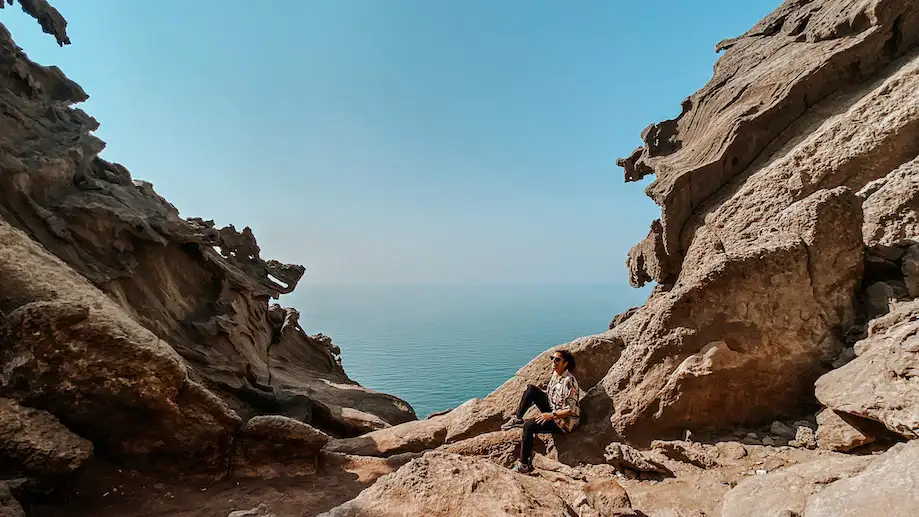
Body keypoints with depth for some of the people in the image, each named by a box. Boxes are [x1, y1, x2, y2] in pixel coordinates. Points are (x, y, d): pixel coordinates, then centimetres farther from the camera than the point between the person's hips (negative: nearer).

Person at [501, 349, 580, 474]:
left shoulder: (569, 381, -24)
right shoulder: (555, 374, 1)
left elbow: (572, 410, -24)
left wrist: (551, 415, -25)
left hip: (564, 421, -9)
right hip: (552, 413, 9)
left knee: (528, 426, -25)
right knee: (531, 389, -5)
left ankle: (524, 465, -15)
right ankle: (517, 419, 2)